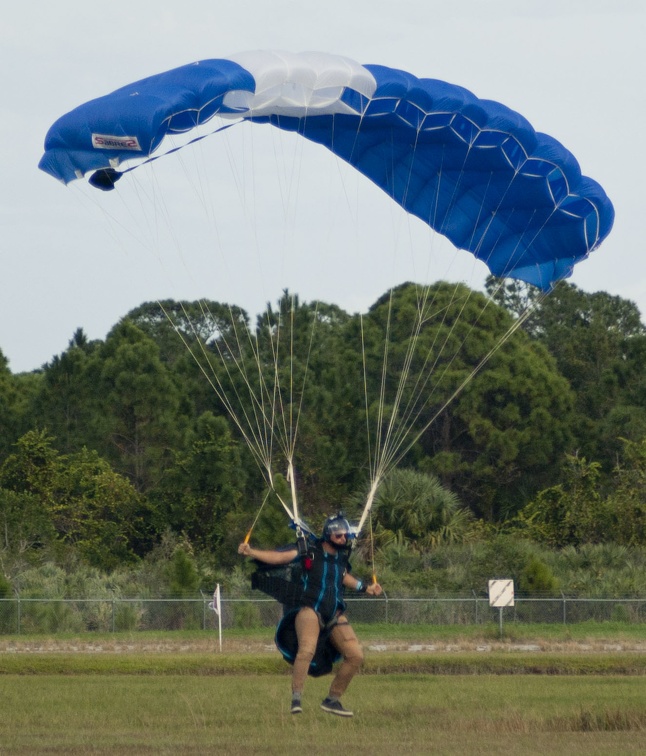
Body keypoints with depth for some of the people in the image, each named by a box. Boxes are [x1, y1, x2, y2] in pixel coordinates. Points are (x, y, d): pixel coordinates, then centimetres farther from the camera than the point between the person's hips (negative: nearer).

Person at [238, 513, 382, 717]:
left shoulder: (342, 555, 14)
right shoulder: (311, 551, -3)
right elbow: (280, 557, -9)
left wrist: (367, 588, 41)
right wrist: (250, 552, -20)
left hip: (335, 615, 7)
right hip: (311, 610, -6)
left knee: (356, 656, 2)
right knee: (307, 650, -29)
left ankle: (332, 700, 15)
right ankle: (296, 698, -27)